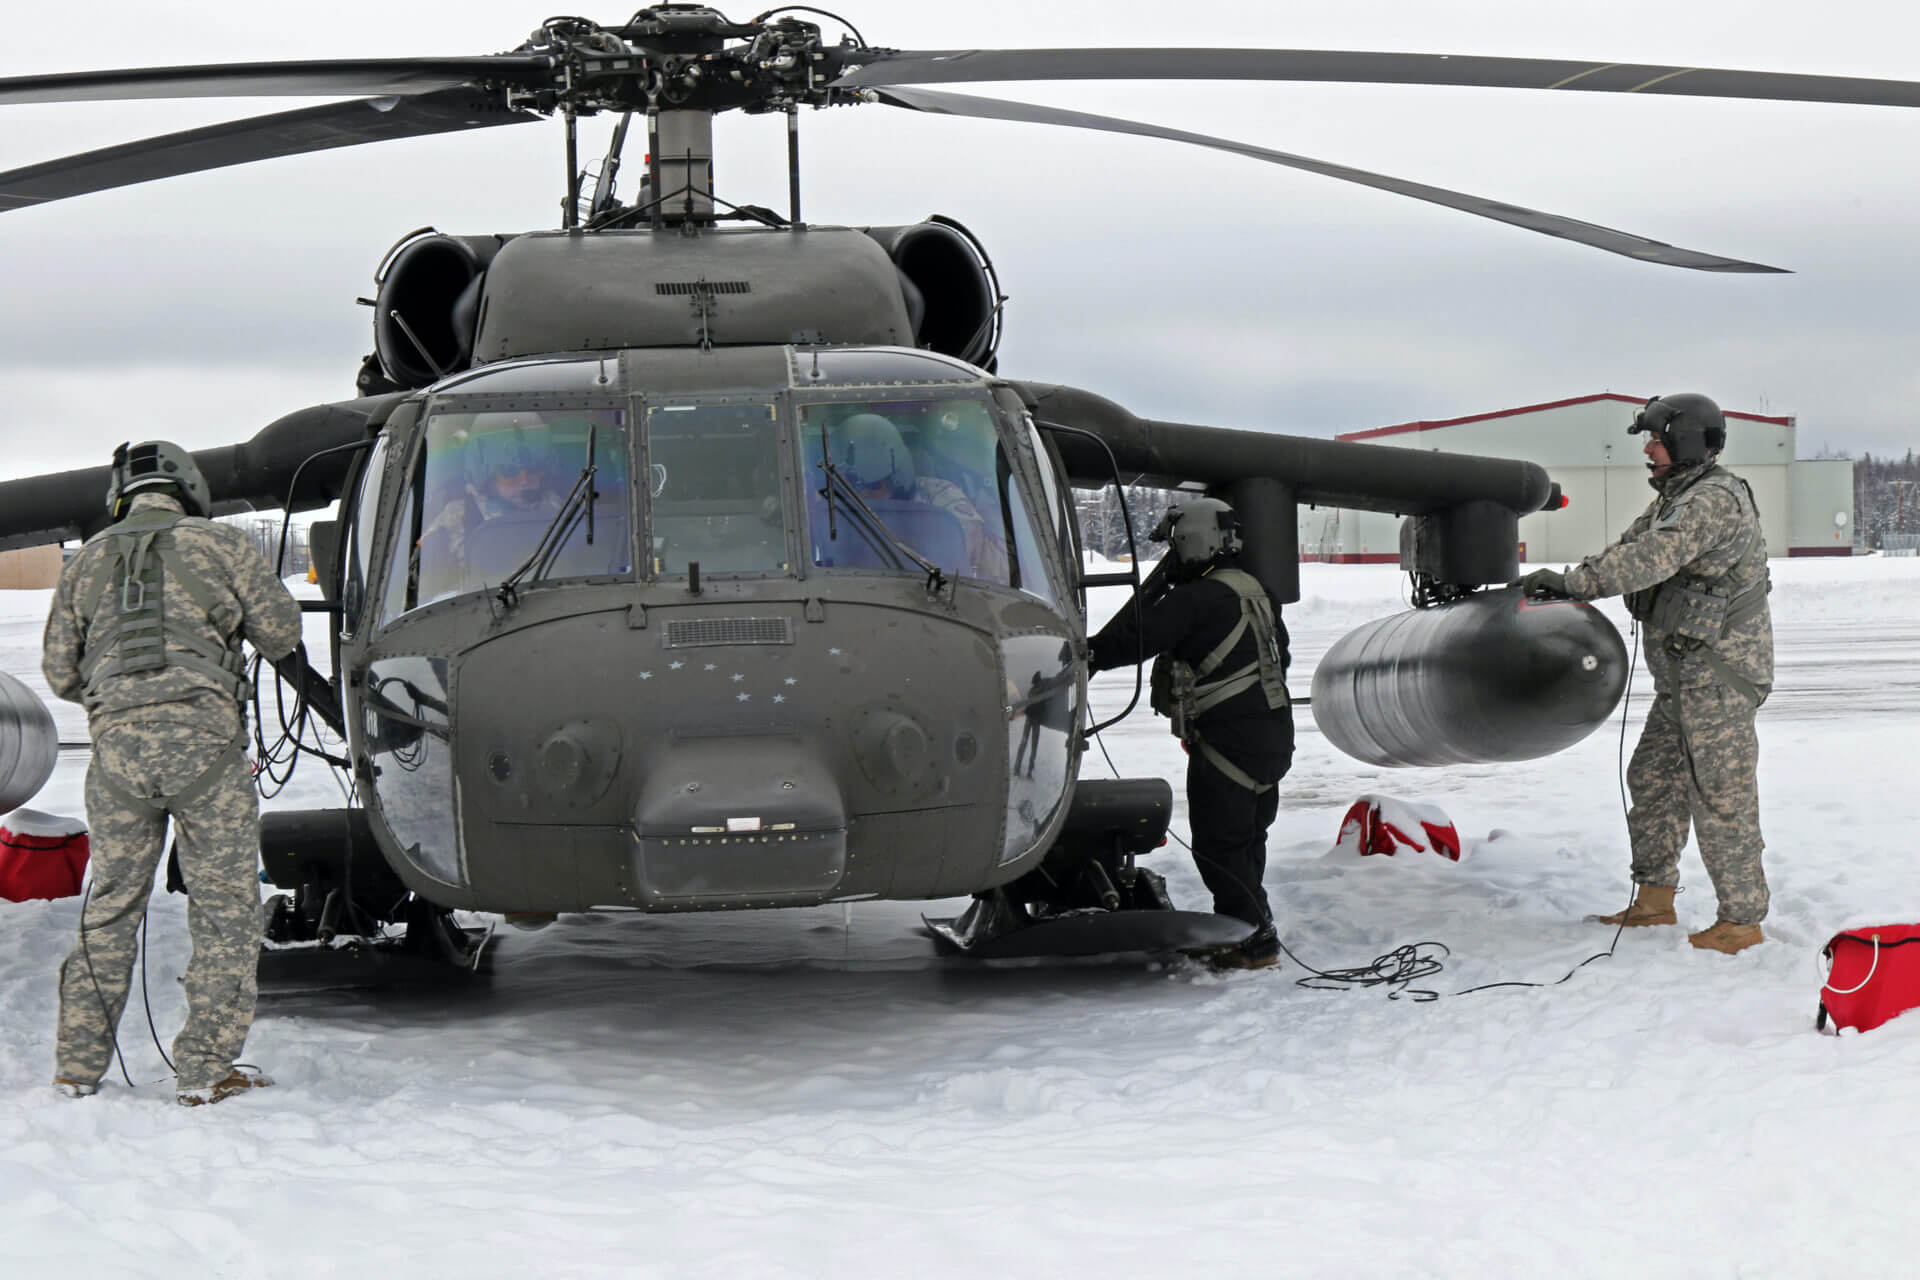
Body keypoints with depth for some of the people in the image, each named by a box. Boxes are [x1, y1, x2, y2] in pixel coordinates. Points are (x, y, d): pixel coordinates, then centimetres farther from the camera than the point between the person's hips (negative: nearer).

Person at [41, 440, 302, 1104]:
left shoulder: (88, 561, 14)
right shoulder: (219, 543, 5)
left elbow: (60, 671, 13)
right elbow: (282, 633, 9)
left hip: (118, 744, 3)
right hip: (204, 738, -3)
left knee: (112, 904, 14)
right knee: (225, 906, 4)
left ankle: (79, 1063, 15)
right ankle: (205, 1069, 2)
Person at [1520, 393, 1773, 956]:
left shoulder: (1714, 501, -18)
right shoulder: (1675, 499, 16)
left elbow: (1650, 559, -29)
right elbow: (1627, 548, 15)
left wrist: (1573, 581, -26)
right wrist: (1553, 582, 1)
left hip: (1718, 677, -11)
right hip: (1684, 680, 11)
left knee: (1720, 795, -6)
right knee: (1654, 778, 15)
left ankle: (1743, 919, 2)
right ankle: (1655, 899, 24)